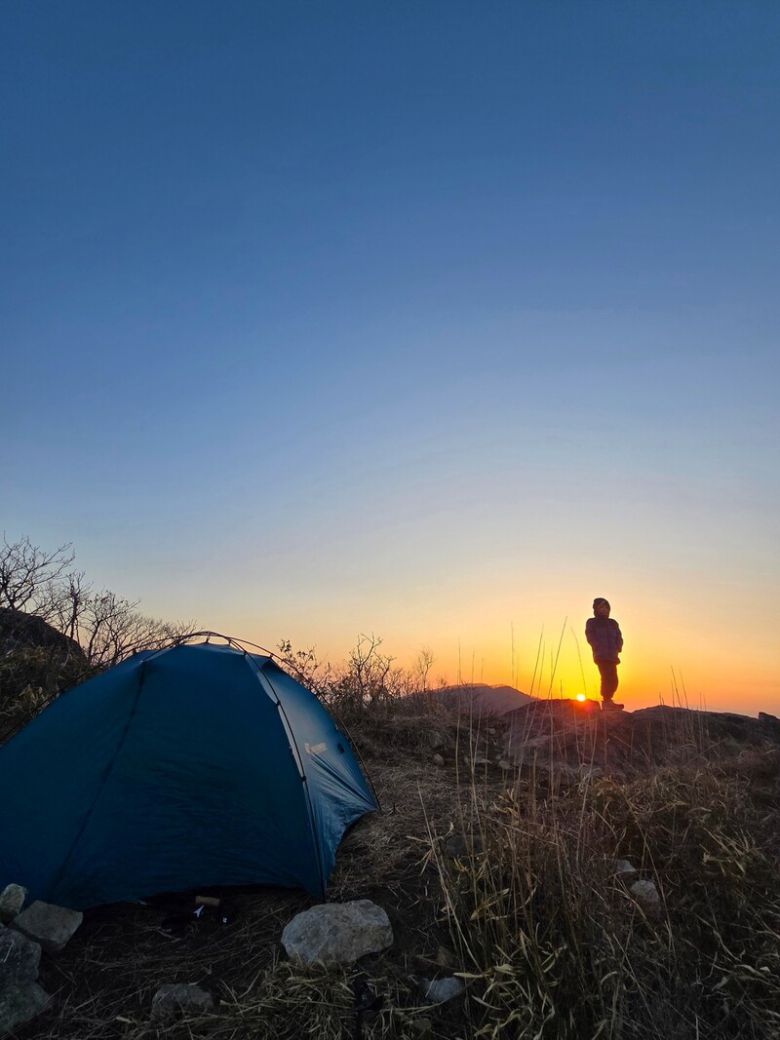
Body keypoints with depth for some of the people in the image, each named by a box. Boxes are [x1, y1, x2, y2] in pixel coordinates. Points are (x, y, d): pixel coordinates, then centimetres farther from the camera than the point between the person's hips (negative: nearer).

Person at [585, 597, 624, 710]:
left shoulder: (613, 623, 20)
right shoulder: (591, 623, 6)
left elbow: (619, 637, 14)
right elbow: (590, 637, -4)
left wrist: (618, 648, -6)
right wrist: (600, 649, -15)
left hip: (612, 656, 5)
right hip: (600, 656, -5)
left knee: (613, 680, 2)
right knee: (606, 677, -17)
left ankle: (607, 701, 14)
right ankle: (606, 701, -15)